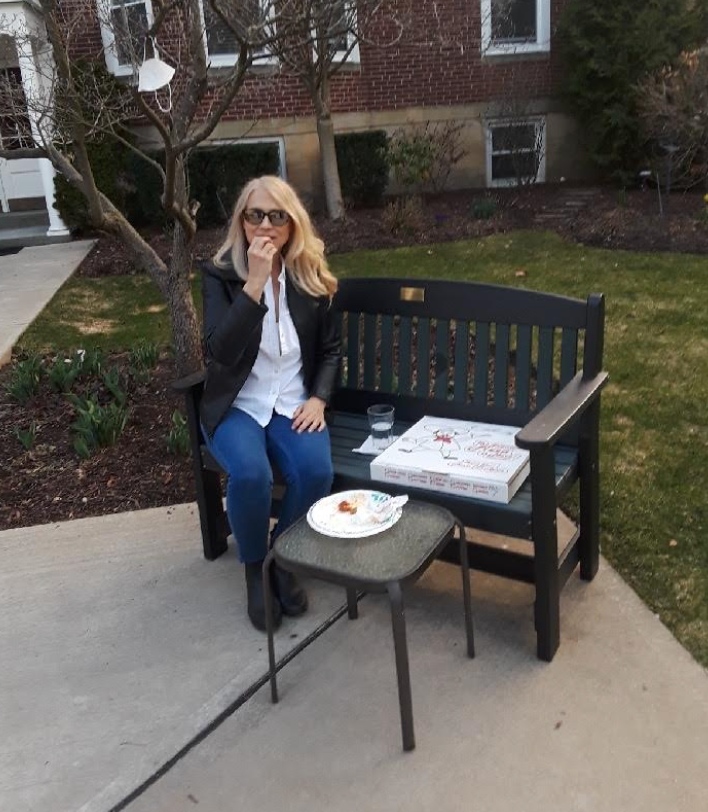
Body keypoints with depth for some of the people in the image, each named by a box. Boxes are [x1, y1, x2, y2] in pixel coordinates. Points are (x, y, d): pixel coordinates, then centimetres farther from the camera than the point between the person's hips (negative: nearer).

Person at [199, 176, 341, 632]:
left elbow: (331, 348, 11)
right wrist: (254, 282, -26)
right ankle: (255, 569, -1)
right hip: (237, 406, -2)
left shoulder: (311, 276, 3)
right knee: (250, 474, -32)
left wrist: (319, 398, -6)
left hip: (293, 405, 2)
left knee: (316, 471, -28)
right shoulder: (220, 274, -6)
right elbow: (220, 352, -21)